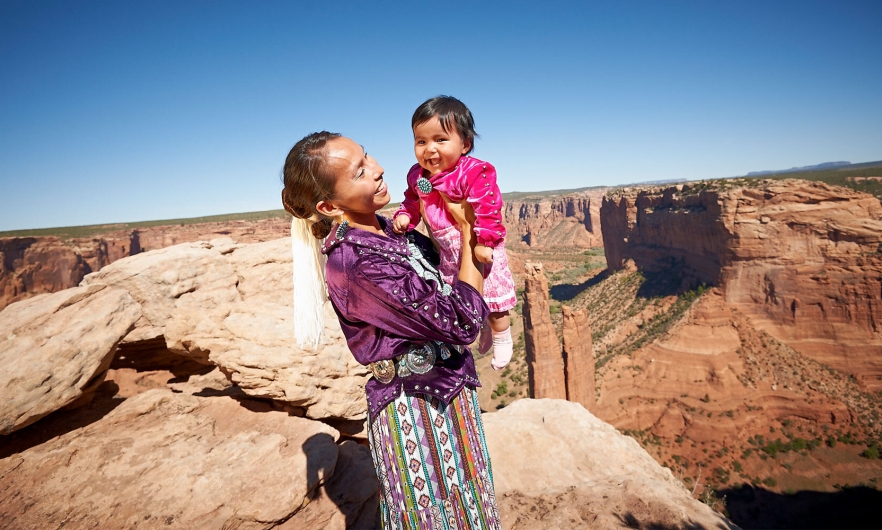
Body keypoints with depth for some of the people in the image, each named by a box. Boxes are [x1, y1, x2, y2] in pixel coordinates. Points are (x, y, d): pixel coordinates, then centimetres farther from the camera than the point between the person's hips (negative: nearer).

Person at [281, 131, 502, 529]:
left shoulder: (387, 229, -1)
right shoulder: (355, 264, -27)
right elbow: (462, 322, -24)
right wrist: (468, 231, -15)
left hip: (450, 392, 8)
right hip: (415, 410, -8)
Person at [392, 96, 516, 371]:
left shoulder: (475, 172, -24)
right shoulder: (417, 176, -4)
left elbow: (486, 210, -26)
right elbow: (412, 202, 9)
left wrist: (483, 242, -30)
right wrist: (404, 216, -11)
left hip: (479, 249, -6)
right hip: (448, 253, 7)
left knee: (491, 298, 10)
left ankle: (503, 339, 37)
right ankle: (483, 329, 49)